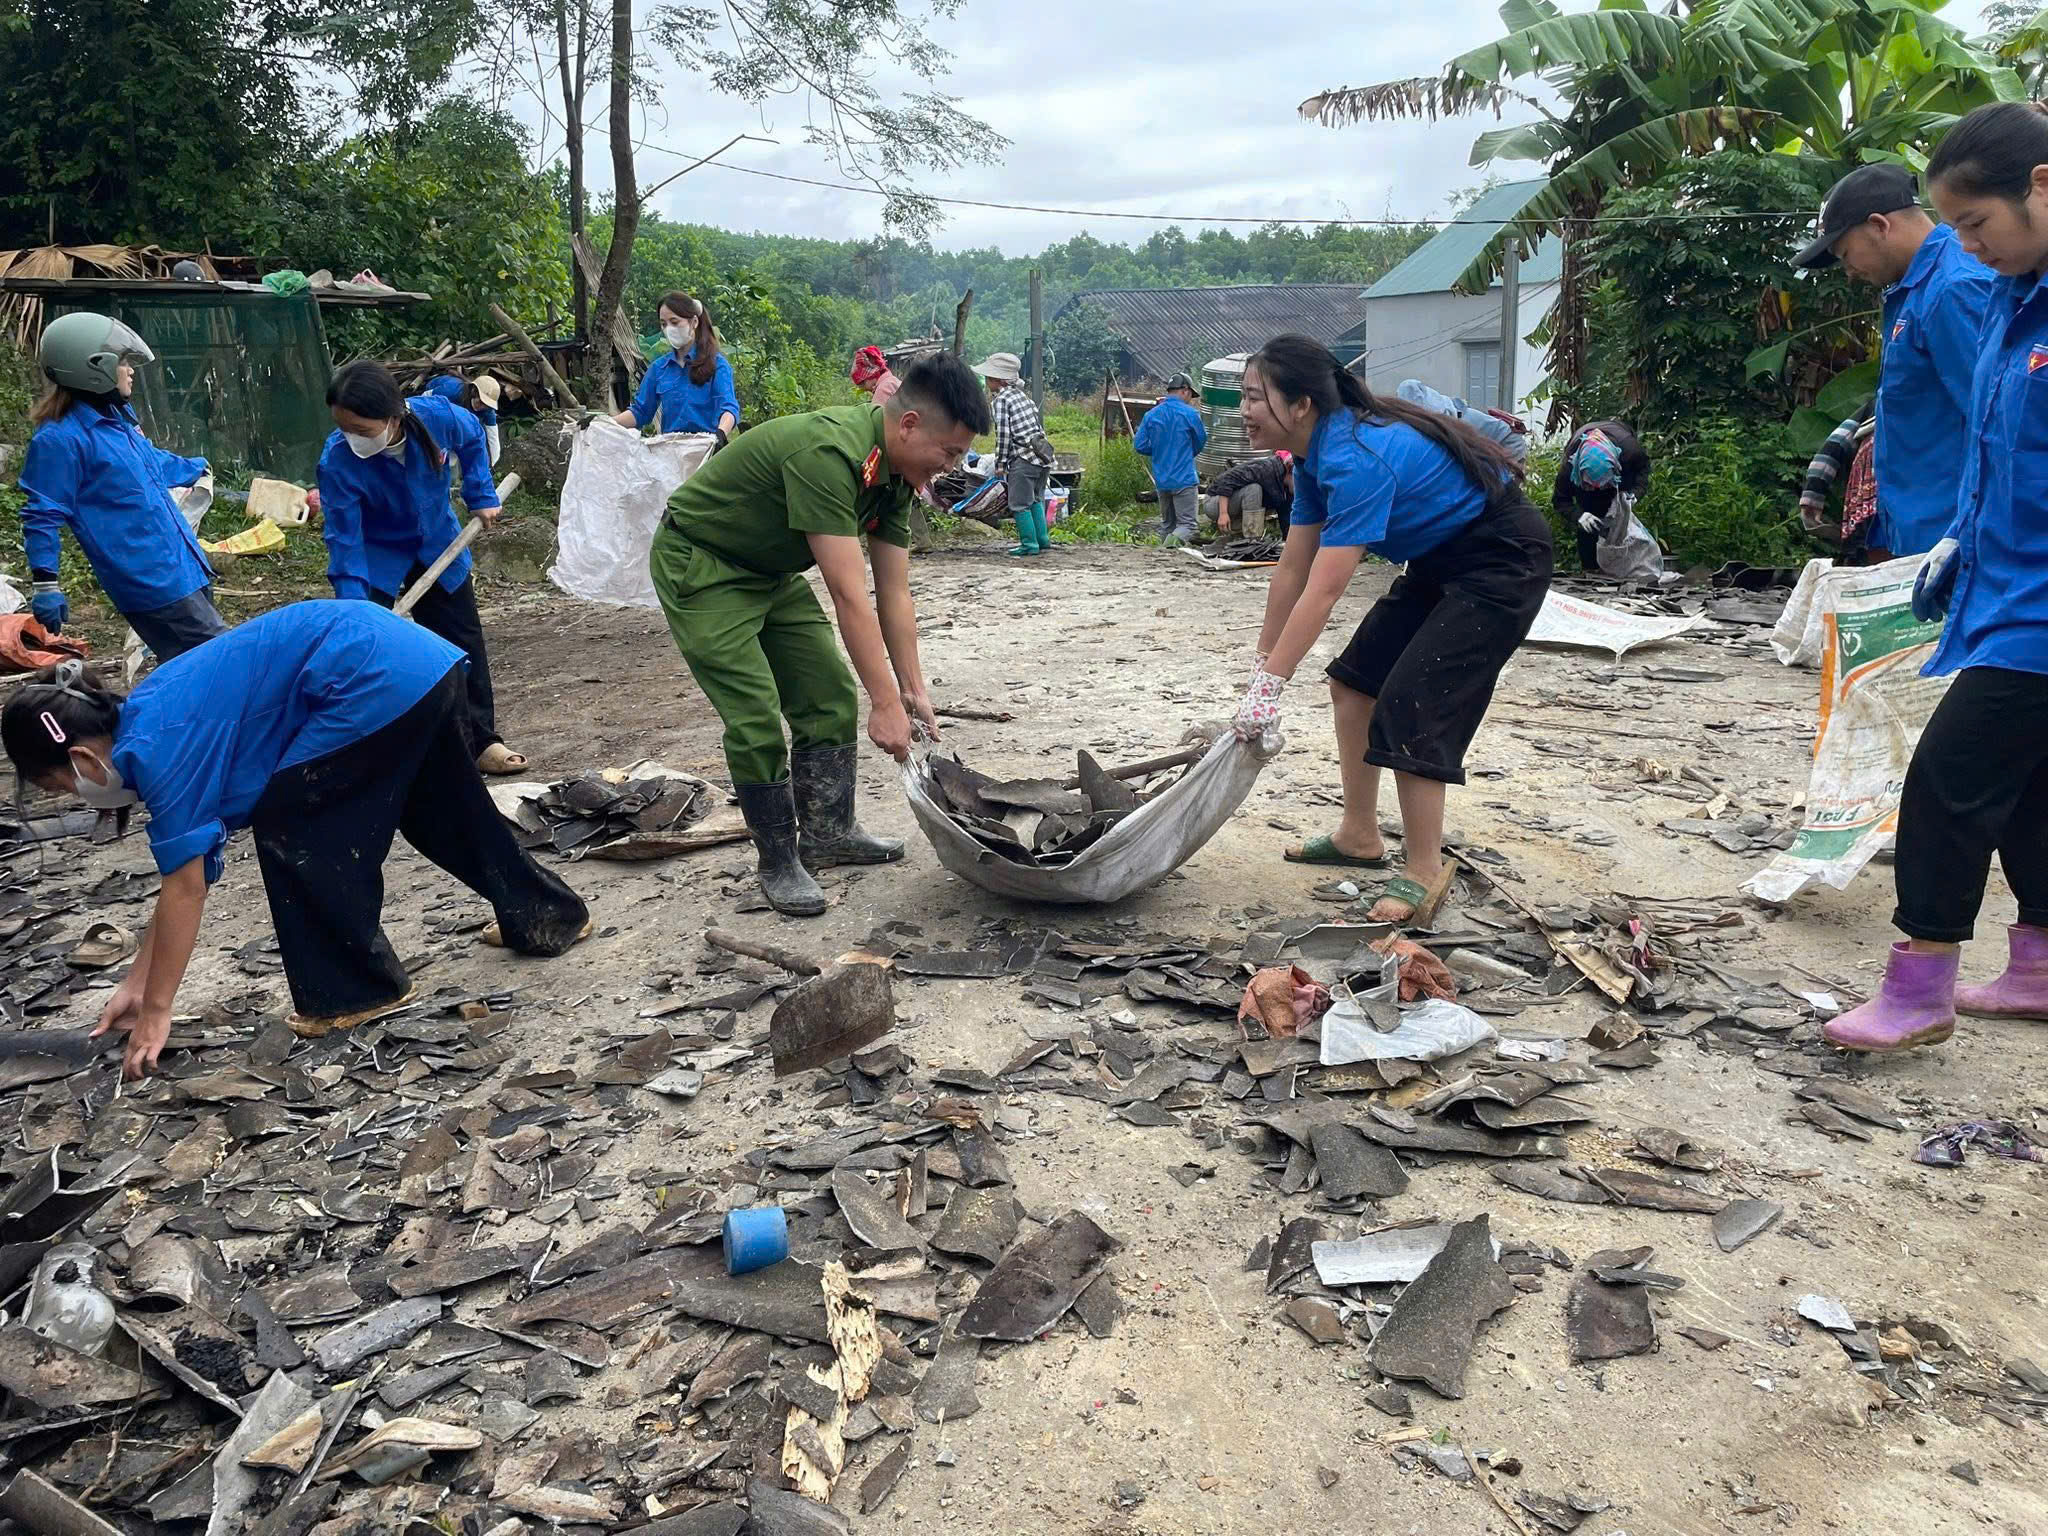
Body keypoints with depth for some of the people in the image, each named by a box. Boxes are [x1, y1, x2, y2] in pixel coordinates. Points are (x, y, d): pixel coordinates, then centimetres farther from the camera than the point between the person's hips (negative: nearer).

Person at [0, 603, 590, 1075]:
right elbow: (185, 868, 22)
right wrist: (137, 982, 24)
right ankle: (549, 916, 40)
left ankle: (354, 991, 12)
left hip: (376, 680, -10)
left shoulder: (157, 749, -8)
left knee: (288, 828, 1)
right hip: (420, 658, 10)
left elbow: (186, 888, -7)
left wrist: (155, 1011, 2)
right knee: (442, 812, 24)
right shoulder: (152, 723, 19)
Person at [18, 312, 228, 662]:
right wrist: (45, 585, -16)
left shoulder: (117, 417, 12)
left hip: (182, 566, 10)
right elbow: (43, 514, -13)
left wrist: (194, 468, 52)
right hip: (148, 581, -10)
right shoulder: (60, 439, -15)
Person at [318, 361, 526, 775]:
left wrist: (482, 496, -4)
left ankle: (481, 741, 26)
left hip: (439, 548, 3)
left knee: (464, 644, 11)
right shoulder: (337, 461, -32)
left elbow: (473, 438, -1)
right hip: (378, 562, -3)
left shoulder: (438, 416, -27)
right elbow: (344, 538, -26)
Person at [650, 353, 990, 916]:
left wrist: (912, 688, -2)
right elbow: (849, 598, -35)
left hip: (771, 572, 9)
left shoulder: (896, 474, -5)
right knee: (757, 721, -12)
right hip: (700, 568, -9)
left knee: (831, 699, 7)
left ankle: (827, 833, 20)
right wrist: (885, 702, -32)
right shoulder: (828, 453, -35)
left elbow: (894, 594, 0)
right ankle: (779, 864, 3)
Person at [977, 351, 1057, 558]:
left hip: (1023, 458, -8)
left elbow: (1003, 433, -11)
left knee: (1020, 504, 1)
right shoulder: (1023, 394, 17)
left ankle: (1029, 544, 2)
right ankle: (1043, 541, 19)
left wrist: (1000, 463, -4)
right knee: (1036, 500, 19)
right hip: (1044, 455, 8)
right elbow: (1039, 423, 17)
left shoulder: (1001, 399, -5)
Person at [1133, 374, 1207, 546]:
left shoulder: (1150, 415, 2)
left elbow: (1140, 446, 3)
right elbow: (1202, 441, 7)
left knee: (1167, 524, 17)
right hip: (1184, 478, -5)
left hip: (1161, 479, 5)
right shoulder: (1190, 413, -7)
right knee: (1187, 524, -6)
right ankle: (1175, 540, -33)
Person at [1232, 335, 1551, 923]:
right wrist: (1262, 665, 6)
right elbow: (1292, 570, 3)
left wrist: (1269, 686, -31)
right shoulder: (1316, 453, -1)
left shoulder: (1356, 458, -30)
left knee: (1410, 708, -13)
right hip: (1442, 560, 10)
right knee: (1354, 678, 11)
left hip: (1501, 564, -10)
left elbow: (1323, 592, -33)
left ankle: (1424, 872, 1)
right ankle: (1359, 836, 23)